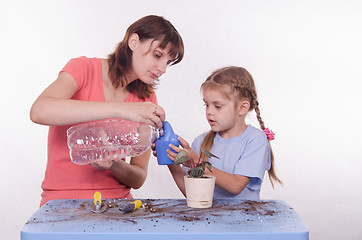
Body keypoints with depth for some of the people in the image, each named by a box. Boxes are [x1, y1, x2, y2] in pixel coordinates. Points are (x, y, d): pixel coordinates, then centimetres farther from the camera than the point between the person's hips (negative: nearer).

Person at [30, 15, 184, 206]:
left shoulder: (147, 99, 5)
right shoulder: (84, 69, -5)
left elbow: (138, 179, 6)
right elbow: (39, 111, -27)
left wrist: (114, 165, -18)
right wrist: (121, 110, -31)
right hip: (63, 202, -4)